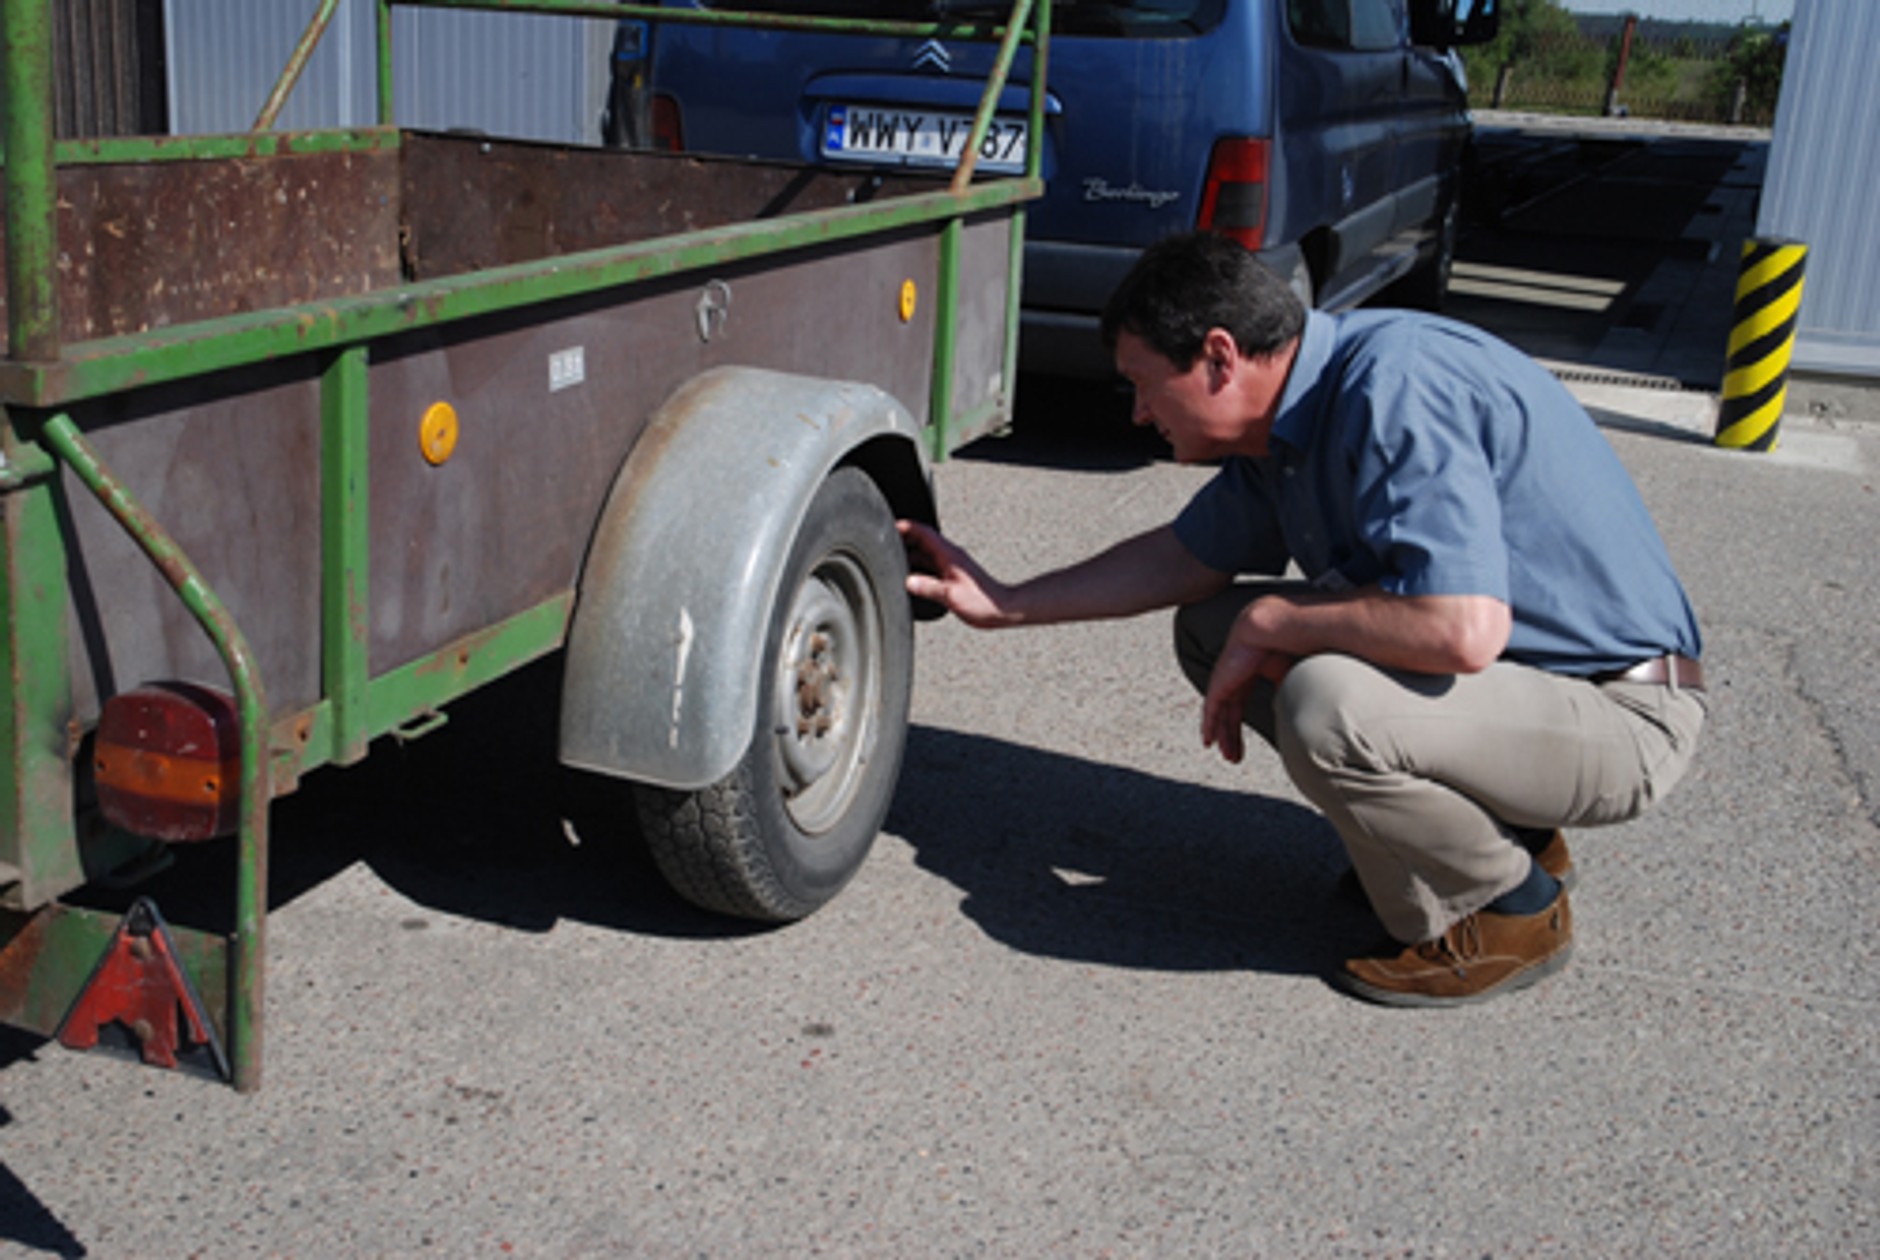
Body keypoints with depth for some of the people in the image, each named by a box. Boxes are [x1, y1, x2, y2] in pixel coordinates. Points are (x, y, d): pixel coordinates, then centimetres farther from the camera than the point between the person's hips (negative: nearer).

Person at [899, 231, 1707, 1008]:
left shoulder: (1395, 389, -27)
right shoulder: (1287, 425, 3)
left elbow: (1462, 632, -37)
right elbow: (1185, 557, 18)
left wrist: (1270, 625, -22)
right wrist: (1002, 605, 18)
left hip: (1624, 712, -9)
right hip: (1512, 667, 9)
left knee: (1328, 707, -34)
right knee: (1210, 629, 8)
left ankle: (1510, 912, -4)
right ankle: (1496, 828, 12)